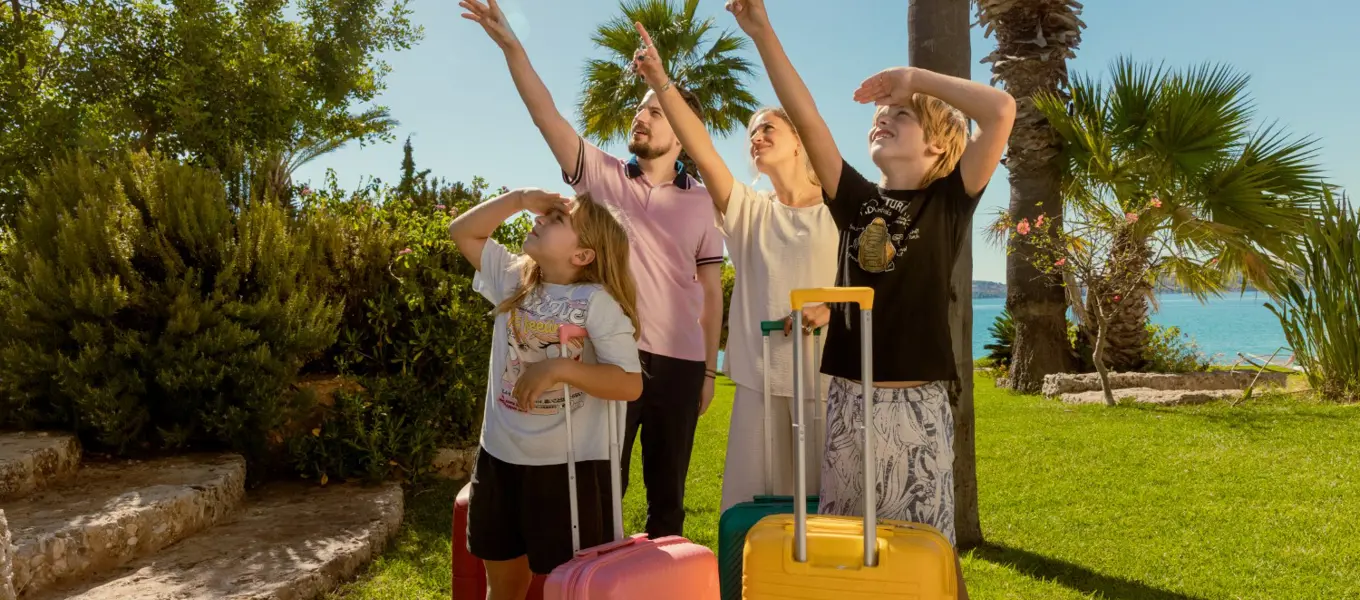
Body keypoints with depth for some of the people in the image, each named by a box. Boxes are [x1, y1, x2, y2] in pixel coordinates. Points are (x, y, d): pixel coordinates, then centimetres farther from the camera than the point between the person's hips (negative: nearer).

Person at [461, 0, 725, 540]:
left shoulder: (700, 203, 6)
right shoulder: (602, 175, 4)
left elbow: (710, 291, 7)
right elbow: (546, 116, -7)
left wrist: (709, 370, 6)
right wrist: (509, 44, -18)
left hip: (679, 364, 1)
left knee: (667, 492, 13)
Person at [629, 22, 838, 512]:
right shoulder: (748, 211, 10)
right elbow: (702, 151, -4)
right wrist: (660, 81, -15)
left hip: (826, 378, -2)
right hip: (759, 377, 3)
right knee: (754, 502, 5)